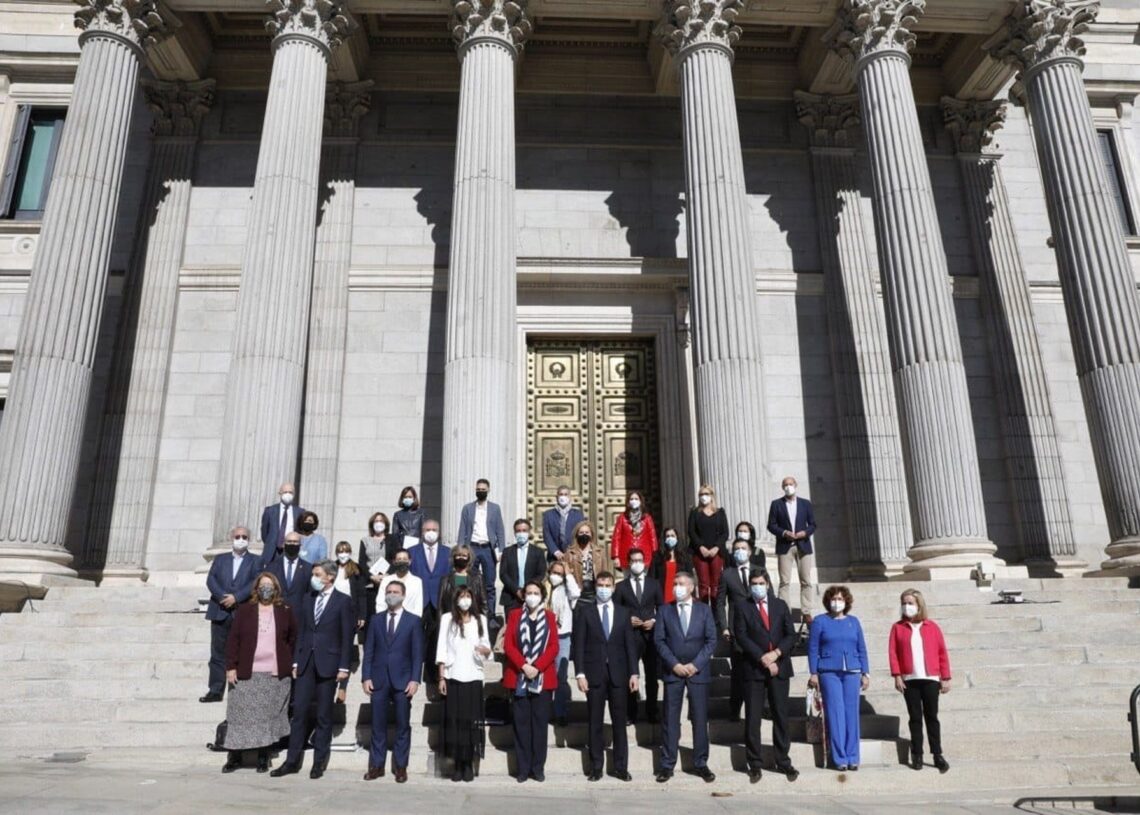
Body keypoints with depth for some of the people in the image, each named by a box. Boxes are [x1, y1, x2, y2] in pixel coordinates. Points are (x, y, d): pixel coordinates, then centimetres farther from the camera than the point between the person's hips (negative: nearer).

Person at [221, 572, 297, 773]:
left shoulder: (285, 612, 6)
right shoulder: (244, 610, 4)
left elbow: (294, 639, 12)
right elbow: (233, 640, 2)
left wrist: (291, 664, 5)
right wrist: (230, 667, -4)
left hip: (276, 674, 0)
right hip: (246, 674, 0)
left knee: (269, 715, 3)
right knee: (240, 713, 1)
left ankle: (263, 757, 15)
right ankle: (234, 757, 14)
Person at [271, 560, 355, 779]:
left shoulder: (343, 601, -4)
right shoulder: (308, 599, 10)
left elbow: (347, 636, -6)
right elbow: (301, 631, 12)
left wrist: (343, 667, -9)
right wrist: (296, 661, 7)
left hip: (328, 663, -4)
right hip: (306, 662, 4)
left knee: (324, 715, 4)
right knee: (299, 711, 3)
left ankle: (319, 762, 13)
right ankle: (292, 761, 10)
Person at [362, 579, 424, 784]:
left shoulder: (413, 621, 2)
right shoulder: (376, 620, 9)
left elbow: (417, 653, -1)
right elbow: (368, 651, 7)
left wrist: (415, 679, -9)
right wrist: (366, 677, -2)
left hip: (402, 680, -2)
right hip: (379, 680, 2)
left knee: (403, 725, 4)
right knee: (378, 724, 5)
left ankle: (400, 766, 12)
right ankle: (376, 765, 14)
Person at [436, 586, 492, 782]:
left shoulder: (480, 619, 10)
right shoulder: (447, 618, 4)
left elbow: (487, 648, 10)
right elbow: (442, 649, 1)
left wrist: (485, 650, -14)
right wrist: (441, 677, -5)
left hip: (473, 677, 1)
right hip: (452, 677, -1)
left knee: (471, 720, -2)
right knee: (453, 720, -2)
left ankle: (469, 764, 7)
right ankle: (456, 764, 6)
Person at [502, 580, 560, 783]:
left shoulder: (549, 616, 5)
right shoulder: (514, 615, 6)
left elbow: (554, 647, -1)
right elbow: (508, 644, -1)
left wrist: (537, 667, -13)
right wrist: (523, 665, -13)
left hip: (543, 677, 0)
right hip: (518, 677, 0)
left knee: (540, 722, 3)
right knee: (521, 722, 2)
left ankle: (538, 767, 11)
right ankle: (522, 768, 9)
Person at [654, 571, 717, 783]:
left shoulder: (704, 610, 5)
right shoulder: (665, 610, 5)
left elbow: (711, 640, 0)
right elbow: (659, 640, 0)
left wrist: (695, 664, -10)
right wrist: (674, 664, -11)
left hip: (698, 671, 0)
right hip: (672, 671, 0)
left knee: (700, 718, 4)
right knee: (670, 719, 2)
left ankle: (701, 763, 14)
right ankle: (667, 764, 9)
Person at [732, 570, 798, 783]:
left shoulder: (780, 605, 11)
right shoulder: (742, 606, 1)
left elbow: (791, 635, 7)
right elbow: (741, 637, -6)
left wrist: (776, 653, -10)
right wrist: (763, 658, -13)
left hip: (779, 667, 2)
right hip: (754, 669, -2)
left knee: (781, 716, 7)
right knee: (752, 718, 1)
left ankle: (783, 762, 18)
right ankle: (754, 765, 9)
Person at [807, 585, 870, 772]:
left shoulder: (853, 621, 11)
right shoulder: (820, 621, 4)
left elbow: (862, 649, 13)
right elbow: (813, 649, 2)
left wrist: (865, 673, 8)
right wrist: (814, 674, -2)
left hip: (852, 672, 2)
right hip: (829, 673, -2)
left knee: (852, 714, 2)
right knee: (835, 714, -3)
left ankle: (852, 757, 11)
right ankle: (839, 758, 3)